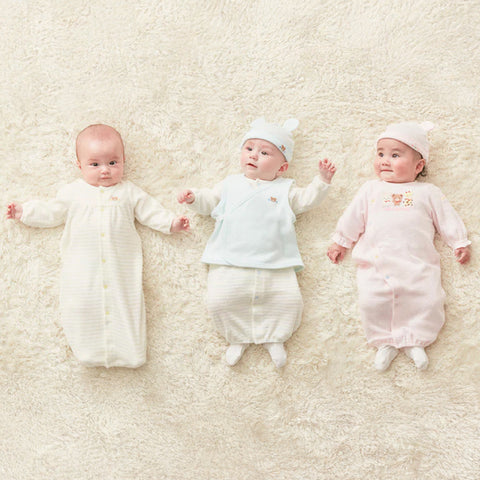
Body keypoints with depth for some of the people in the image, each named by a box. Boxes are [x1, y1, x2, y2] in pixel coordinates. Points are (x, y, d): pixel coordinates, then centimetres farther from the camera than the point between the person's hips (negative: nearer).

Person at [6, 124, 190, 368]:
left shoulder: (129, 192, 12)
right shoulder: (72, 192, 14)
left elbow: (150, 211, 12)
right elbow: (52, 213, 20)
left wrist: (171, 223, 2)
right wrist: (24, 212, 17)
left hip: (121, 268, 0)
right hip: (82, 267, 1)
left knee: (126, 306, -8)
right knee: (80, 303, -10)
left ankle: (128, 350, 2)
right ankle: (90, 349, 3)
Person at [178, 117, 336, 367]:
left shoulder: (284, 189, 17)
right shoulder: (230, 184, 19)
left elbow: (306, 200, 15)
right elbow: (209, 201, 20)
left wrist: (322, 180, 4)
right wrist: (193, 197, 1)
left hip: (276, 267, 0)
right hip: (230, 265, 0)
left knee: (290, 301, -12)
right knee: (219, 301, -15)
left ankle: (274, 337, 13)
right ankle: (238, 338, 9)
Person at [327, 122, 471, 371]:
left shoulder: (428, 192, 17)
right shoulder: (371, 189, 19)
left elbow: (447, 218, 18)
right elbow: (353, 217, 19)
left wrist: (460, 243, 13)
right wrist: (341, 241, 17)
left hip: (418, 264, 0)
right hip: (376, 264, 0)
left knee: (429, 301, -16)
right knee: (371, 301, -18)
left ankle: (414, 341, 3)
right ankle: (386, 341, 0)